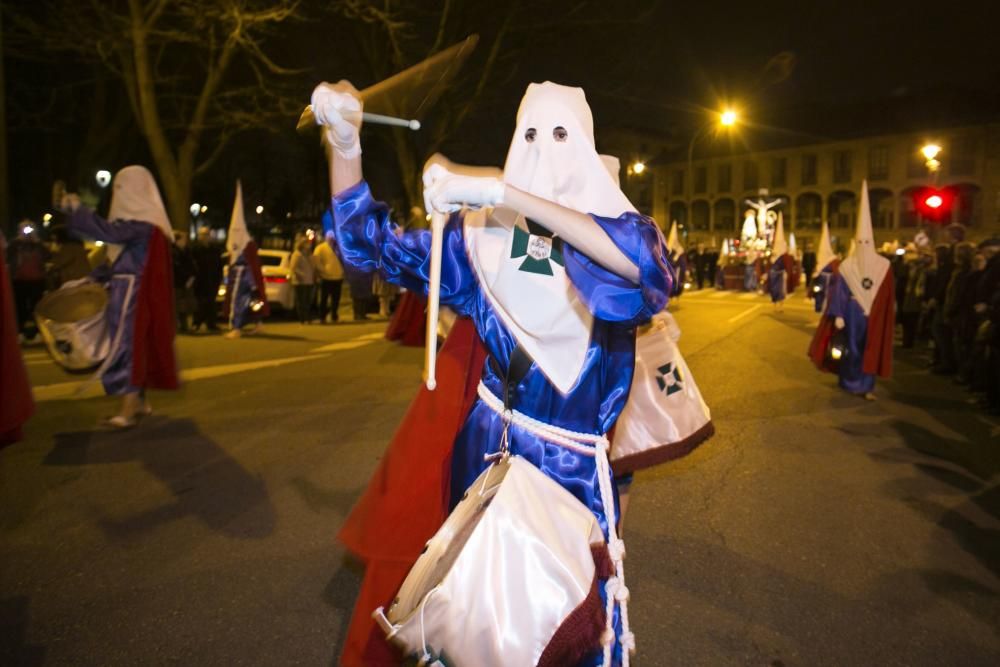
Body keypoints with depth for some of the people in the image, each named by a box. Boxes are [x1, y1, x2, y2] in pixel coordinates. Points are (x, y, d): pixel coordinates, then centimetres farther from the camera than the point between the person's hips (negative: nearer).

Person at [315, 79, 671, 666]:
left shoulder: (616, 223, -3)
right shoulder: (486, 232, 2)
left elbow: (648, 265, -28)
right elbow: (372, 245, 3)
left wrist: (505, 193, -32)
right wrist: (344, 143, -13)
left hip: (575, 465, -1)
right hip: (489, 452, 2)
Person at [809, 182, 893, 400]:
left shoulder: (883, 266, -1)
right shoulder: (846, 267, -5)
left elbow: (888, 297, 2)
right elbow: (838, 293, -7)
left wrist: (886, 317, 2)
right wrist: (838, 316, -13)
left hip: (873, 316, 1)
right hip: (852, 315, -1)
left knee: (871, 350, 3)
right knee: (851, 349, 7)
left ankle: (867, 386, 9)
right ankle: (851, 383, 21)